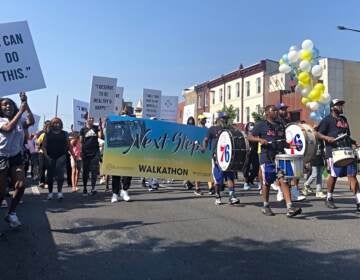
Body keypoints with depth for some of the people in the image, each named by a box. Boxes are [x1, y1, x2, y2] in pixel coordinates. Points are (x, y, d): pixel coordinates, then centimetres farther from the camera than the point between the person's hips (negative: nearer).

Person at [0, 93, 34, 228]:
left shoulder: (20, 121, 4)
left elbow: (31, 121, -16)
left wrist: (26, 104, -17)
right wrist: (21, 110, -25)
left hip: (16, 157, 3)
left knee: (21, 185, -9)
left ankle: (11, 213, 9)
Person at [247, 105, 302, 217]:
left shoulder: (281, 126, 17)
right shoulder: (261, 125, 2)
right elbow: (249, 137, -1)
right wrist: (260, 139, -18)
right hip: (267, 158, -4)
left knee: (284, 180, -7)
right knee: (266, 183, 6)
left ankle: (290, 208, -11)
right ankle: (266, 207, 22)